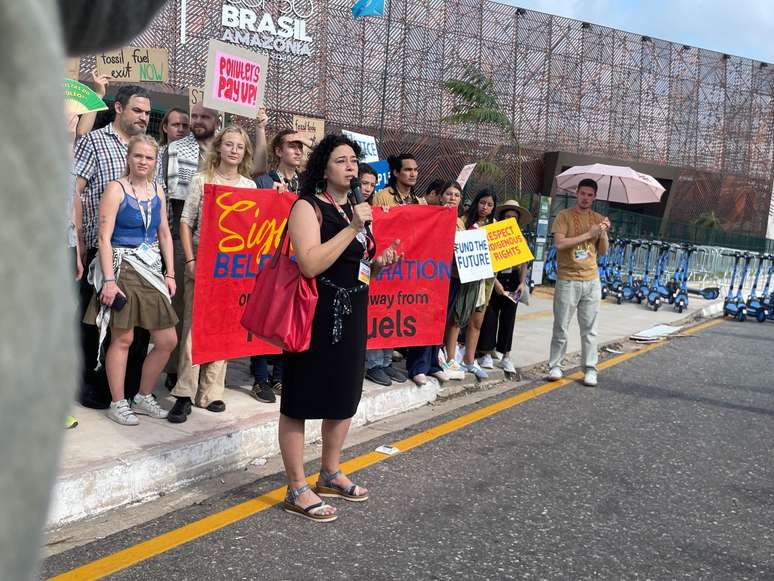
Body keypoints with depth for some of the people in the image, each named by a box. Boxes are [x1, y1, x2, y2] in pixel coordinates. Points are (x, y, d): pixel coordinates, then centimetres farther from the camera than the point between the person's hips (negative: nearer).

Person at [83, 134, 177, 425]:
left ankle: (144, 397, 22)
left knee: (167, 341, 5)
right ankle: (118, 403, 14)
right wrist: (109, 280, -18)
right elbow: (104, 237, -11)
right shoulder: (116, 188, -6)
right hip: (122, 268, -6)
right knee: (123, 338, -1)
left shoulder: (157, 190, 11)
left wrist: (170, 273, 8)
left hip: (151, 270, 6)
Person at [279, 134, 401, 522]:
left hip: (352, 316, 9)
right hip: (316, 316, -9)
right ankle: (297, 490, 10)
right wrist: (352, 228, -21)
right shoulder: (308, 207, -10)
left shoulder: (354, 209, 14)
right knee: (301, 400, 0)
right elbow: (311, 264, -24)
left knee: (344, 396, 17)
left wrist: (379, 264, 5)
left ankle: (330, 475, 33)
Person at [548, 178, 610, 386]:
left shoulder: (598, 219, 11)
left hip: (591, 280, 3)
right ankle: (555, 366, 12)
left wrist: (604, 233, -6)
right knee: (561, 327, 2)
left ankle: (590, 369, 10)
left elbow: (603, 252, 12)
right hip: (567, 280, -3)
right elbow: (559, 243, -16)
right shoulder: (564, 216, -2)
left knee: (589, 329, 5)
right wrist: (587, 234, -16)